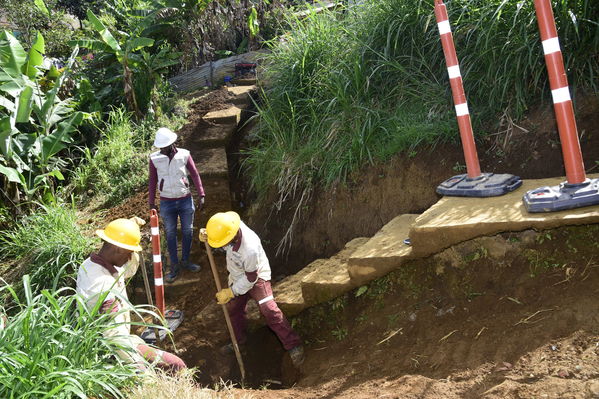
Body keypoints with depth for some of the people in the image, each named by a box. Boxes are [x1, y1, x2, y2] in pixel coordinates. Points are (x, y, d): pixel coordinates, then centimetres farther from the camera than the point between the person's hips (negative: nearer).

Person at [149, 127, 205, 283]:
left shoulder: (184, 155, -9)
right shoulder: (154, 159, -8)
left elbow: (195, 175, -4)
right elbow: (152, 181, 0)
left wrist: (201, 196, -9)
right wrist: (152, 203, 1)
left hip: (185, 200, 1)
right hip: (166, 203, 0)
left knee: (188, 232, 11)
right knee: (170, 234, 8)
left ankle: (185, 261, 28)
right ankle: (174, 266, 18)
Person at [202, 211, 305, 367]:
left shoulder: (251, 249, -44)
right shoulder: (231, 225, -26)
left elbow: (250, 278, -28)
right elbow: (218, 233, 3)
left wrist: (231, 292, -21)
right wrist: (206, 236, -18)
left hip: (257, 277, -7)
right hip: (236, 276, 7)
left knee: (269, 310, -19)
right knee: (234, 308, 18)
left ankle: (294, 346, -12)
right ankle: (238, 341, 42)